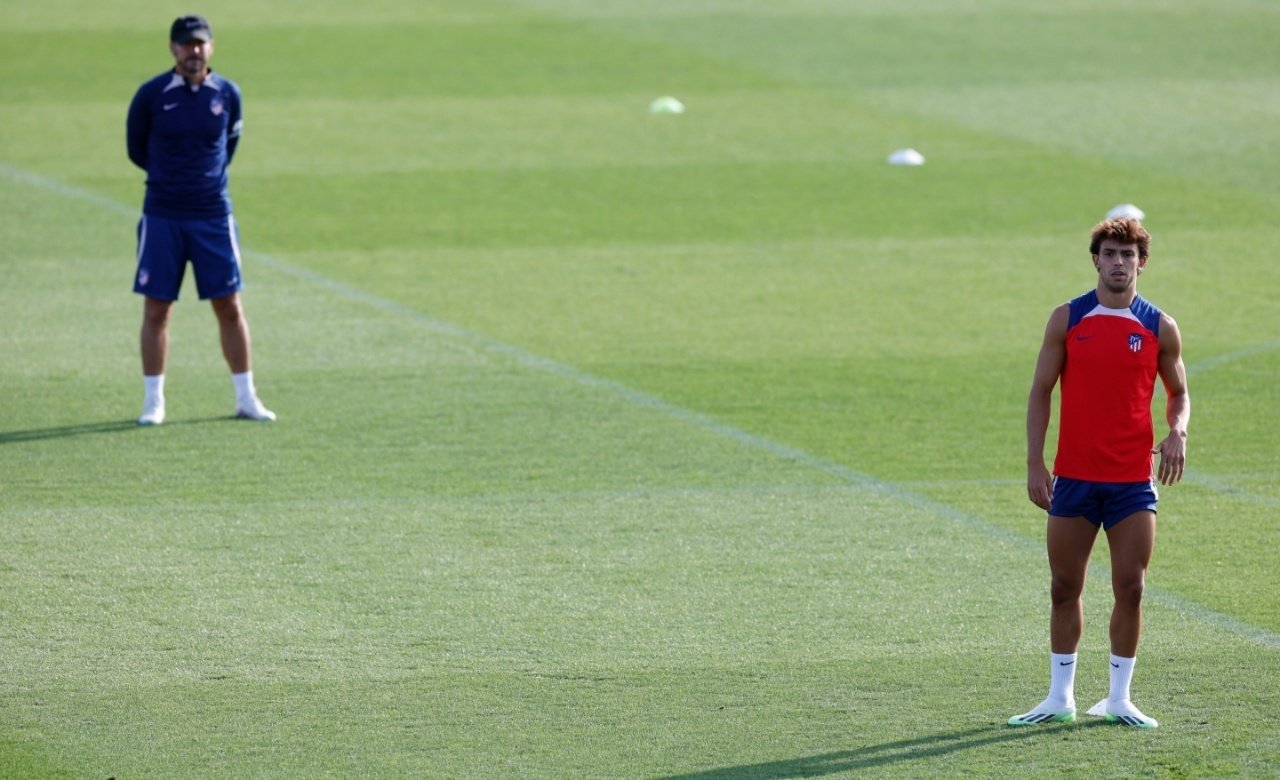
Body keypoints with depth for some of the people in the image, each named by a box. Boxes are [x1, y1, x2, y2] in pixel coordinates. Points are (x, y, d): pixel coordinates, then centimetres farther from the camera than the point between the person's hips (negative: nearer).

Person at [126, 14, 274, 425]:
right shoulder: (151, 95, -5)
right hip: (162, 217, -1)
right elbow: (137, 149, 9)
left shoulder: (228, 94, 1)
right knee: (156, 310, 1)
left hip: (213, 216, 1)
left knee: (229, 307, 3)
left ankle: (246, 398, 11)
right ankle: (153, 402, 10)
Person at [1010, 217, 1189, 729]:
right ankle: (1060, 698, 15)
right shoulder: (1067, 319, 1)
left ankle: (1118, 700, 9)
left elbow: (1178, 393, 11)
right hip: (1073, 477, 0)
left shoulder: (1159, 327, 2)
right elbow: (1040, 392, 3)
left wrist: (1177, 431, -11)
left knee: (1130, 589, -2)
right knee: (1064, 588, 5)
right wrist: (1035, 464, -4)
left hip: (1133, 481, 0)